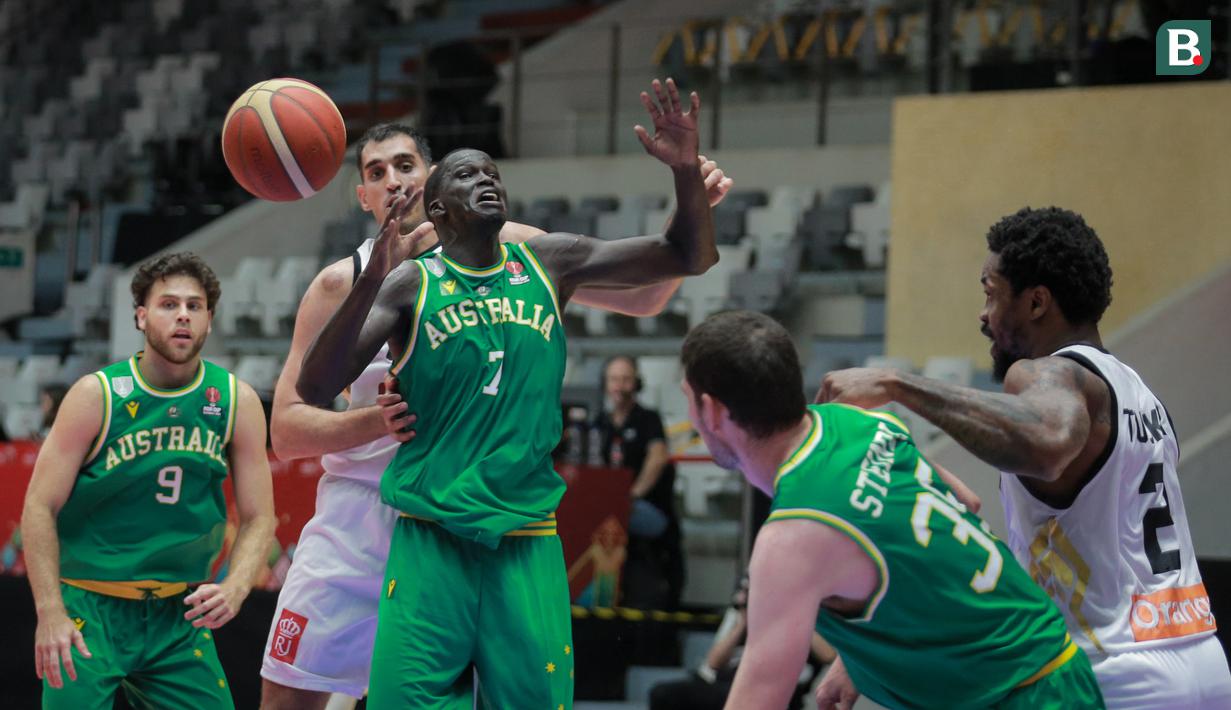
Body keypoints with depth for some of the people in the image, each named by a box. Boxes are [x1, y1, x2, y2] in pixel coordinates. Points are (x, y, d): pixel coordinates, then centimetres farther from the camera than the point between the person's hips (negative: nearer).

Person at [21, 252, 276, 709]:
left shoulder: (237, 402, 1)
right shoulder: (95, 396, -7)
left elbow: (258, 519, 3)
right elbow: (40, 507, -7)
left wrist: (234, 588, -17)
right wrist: (50, 613, -17)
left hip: (180, 616, 3)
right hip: (89, 605, -3)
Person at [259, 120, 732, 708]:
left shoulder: (503, 250, 0)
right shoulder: (342, 282, -1)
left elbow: (641, 296, 0)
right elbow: (286, 431, -4)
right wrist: (374, 421, -23)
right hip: (361, 511, 0)